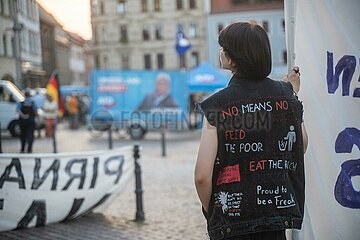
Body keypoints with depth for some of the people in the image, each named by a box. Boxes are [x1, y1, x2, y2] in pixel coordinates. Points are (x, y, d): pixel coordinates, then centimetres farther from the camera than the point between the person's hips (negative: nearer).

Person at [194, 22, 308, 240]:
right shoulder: (285, 94, -2)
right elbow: (303, 146, 14)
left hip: (231, 216, -4)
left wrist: (209, 211, 2)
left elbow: (203, 175, -18)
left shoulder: (216, 105, -14)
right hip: (277, 208, 4)